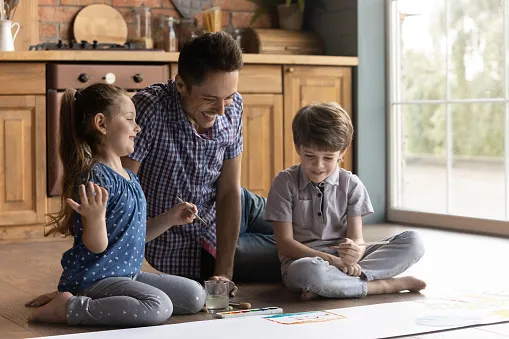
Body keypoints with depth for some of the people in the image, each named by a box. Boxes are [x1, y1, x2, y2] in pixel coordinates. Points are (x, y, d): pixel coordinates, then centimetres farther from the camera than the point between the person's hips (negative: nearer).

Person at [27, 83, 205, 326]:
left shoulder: (130, 178, 13)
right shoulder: (95, 176, -17)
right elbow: (96, 245, -19)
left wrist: (171, 218, 10)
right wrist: (95, 217, -39)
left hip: (126, 274, 9)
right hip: (94, 277, -9)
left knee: (195, 296, 4)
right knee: (159, 306, -30)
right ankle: (70, 308, -17)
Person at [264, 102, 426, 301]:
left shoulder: (351, 185, 3)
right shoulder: (285, 183, -3)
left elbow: (357, 238, -4)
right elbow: (285, 242, -8)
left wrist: (355, 251, -30)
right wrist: (331, 259, -21)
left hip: (345, 260, 4)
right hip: (302, 259, -4)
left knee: (413, 242, -15)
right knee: (308, 272, -43)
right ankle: (384, 285, -24)